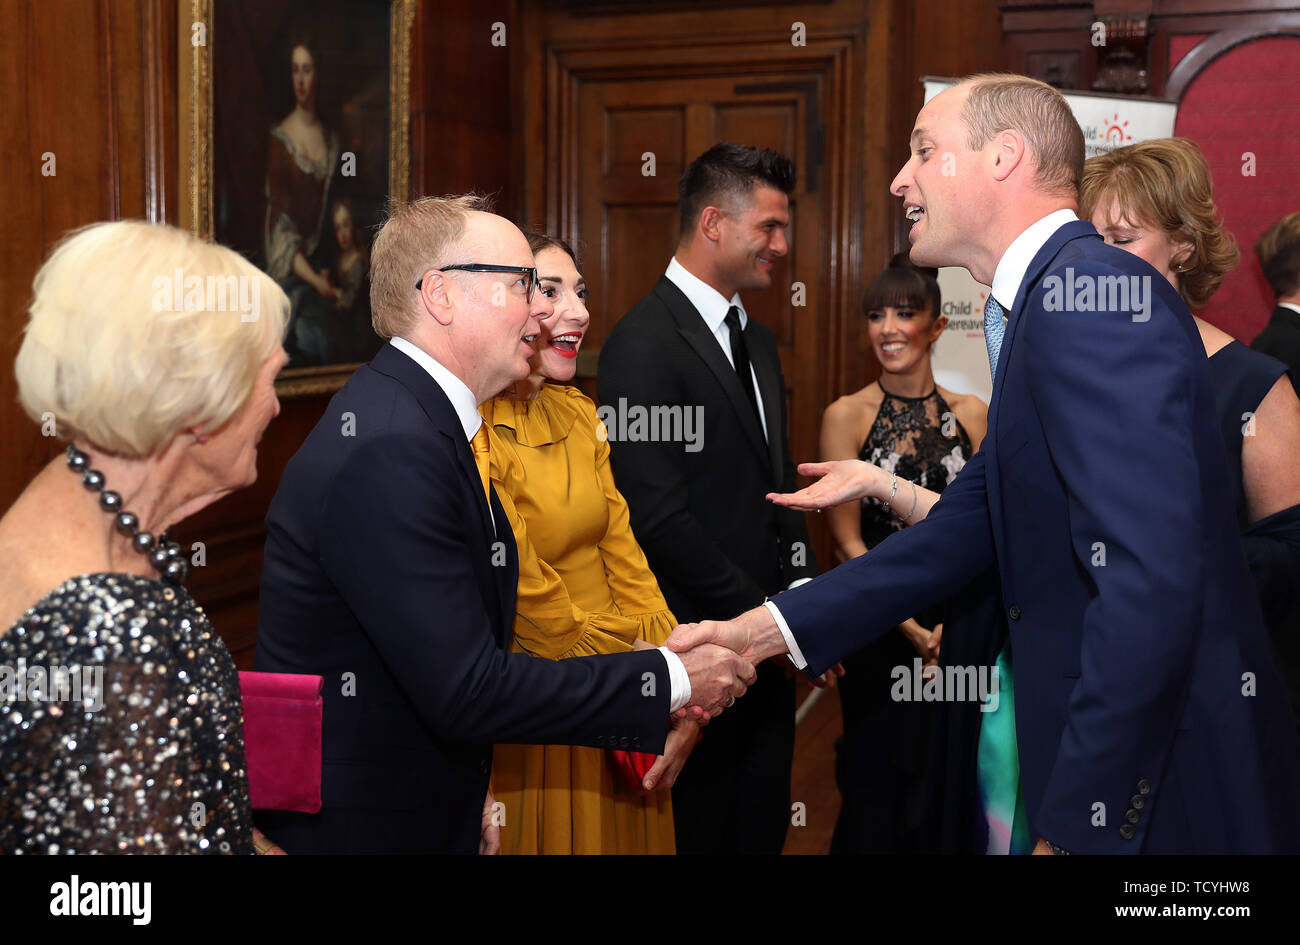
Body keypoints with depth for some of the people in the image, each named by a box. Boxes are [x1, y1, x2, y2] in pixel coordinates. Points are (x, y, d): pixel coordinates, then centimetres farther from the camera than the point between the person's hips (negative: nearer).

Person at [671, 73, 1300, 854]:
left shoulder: (1093, 295, -20)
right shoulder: (1055, 301, 12)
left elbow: (1150, 582, -28)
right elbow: (967, 526, 12)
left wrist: (1073, 824, -23)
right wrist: (769, 629, 8)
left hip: (1168, 784, -9)